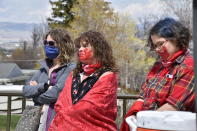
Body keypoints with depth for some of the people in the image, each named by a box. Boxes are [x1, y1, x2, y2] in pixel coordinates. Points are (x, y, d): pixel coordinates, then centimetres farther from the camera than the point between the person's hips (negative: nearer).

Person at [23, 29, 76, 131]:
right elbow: (26, 90, 5)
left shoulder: (70, 69, -9)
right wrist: (44, 86, -13)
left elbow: (55, 94, -18)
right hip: (38, 119, 6)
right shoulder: (44, 68, 12)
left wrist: (36, 89, 0)